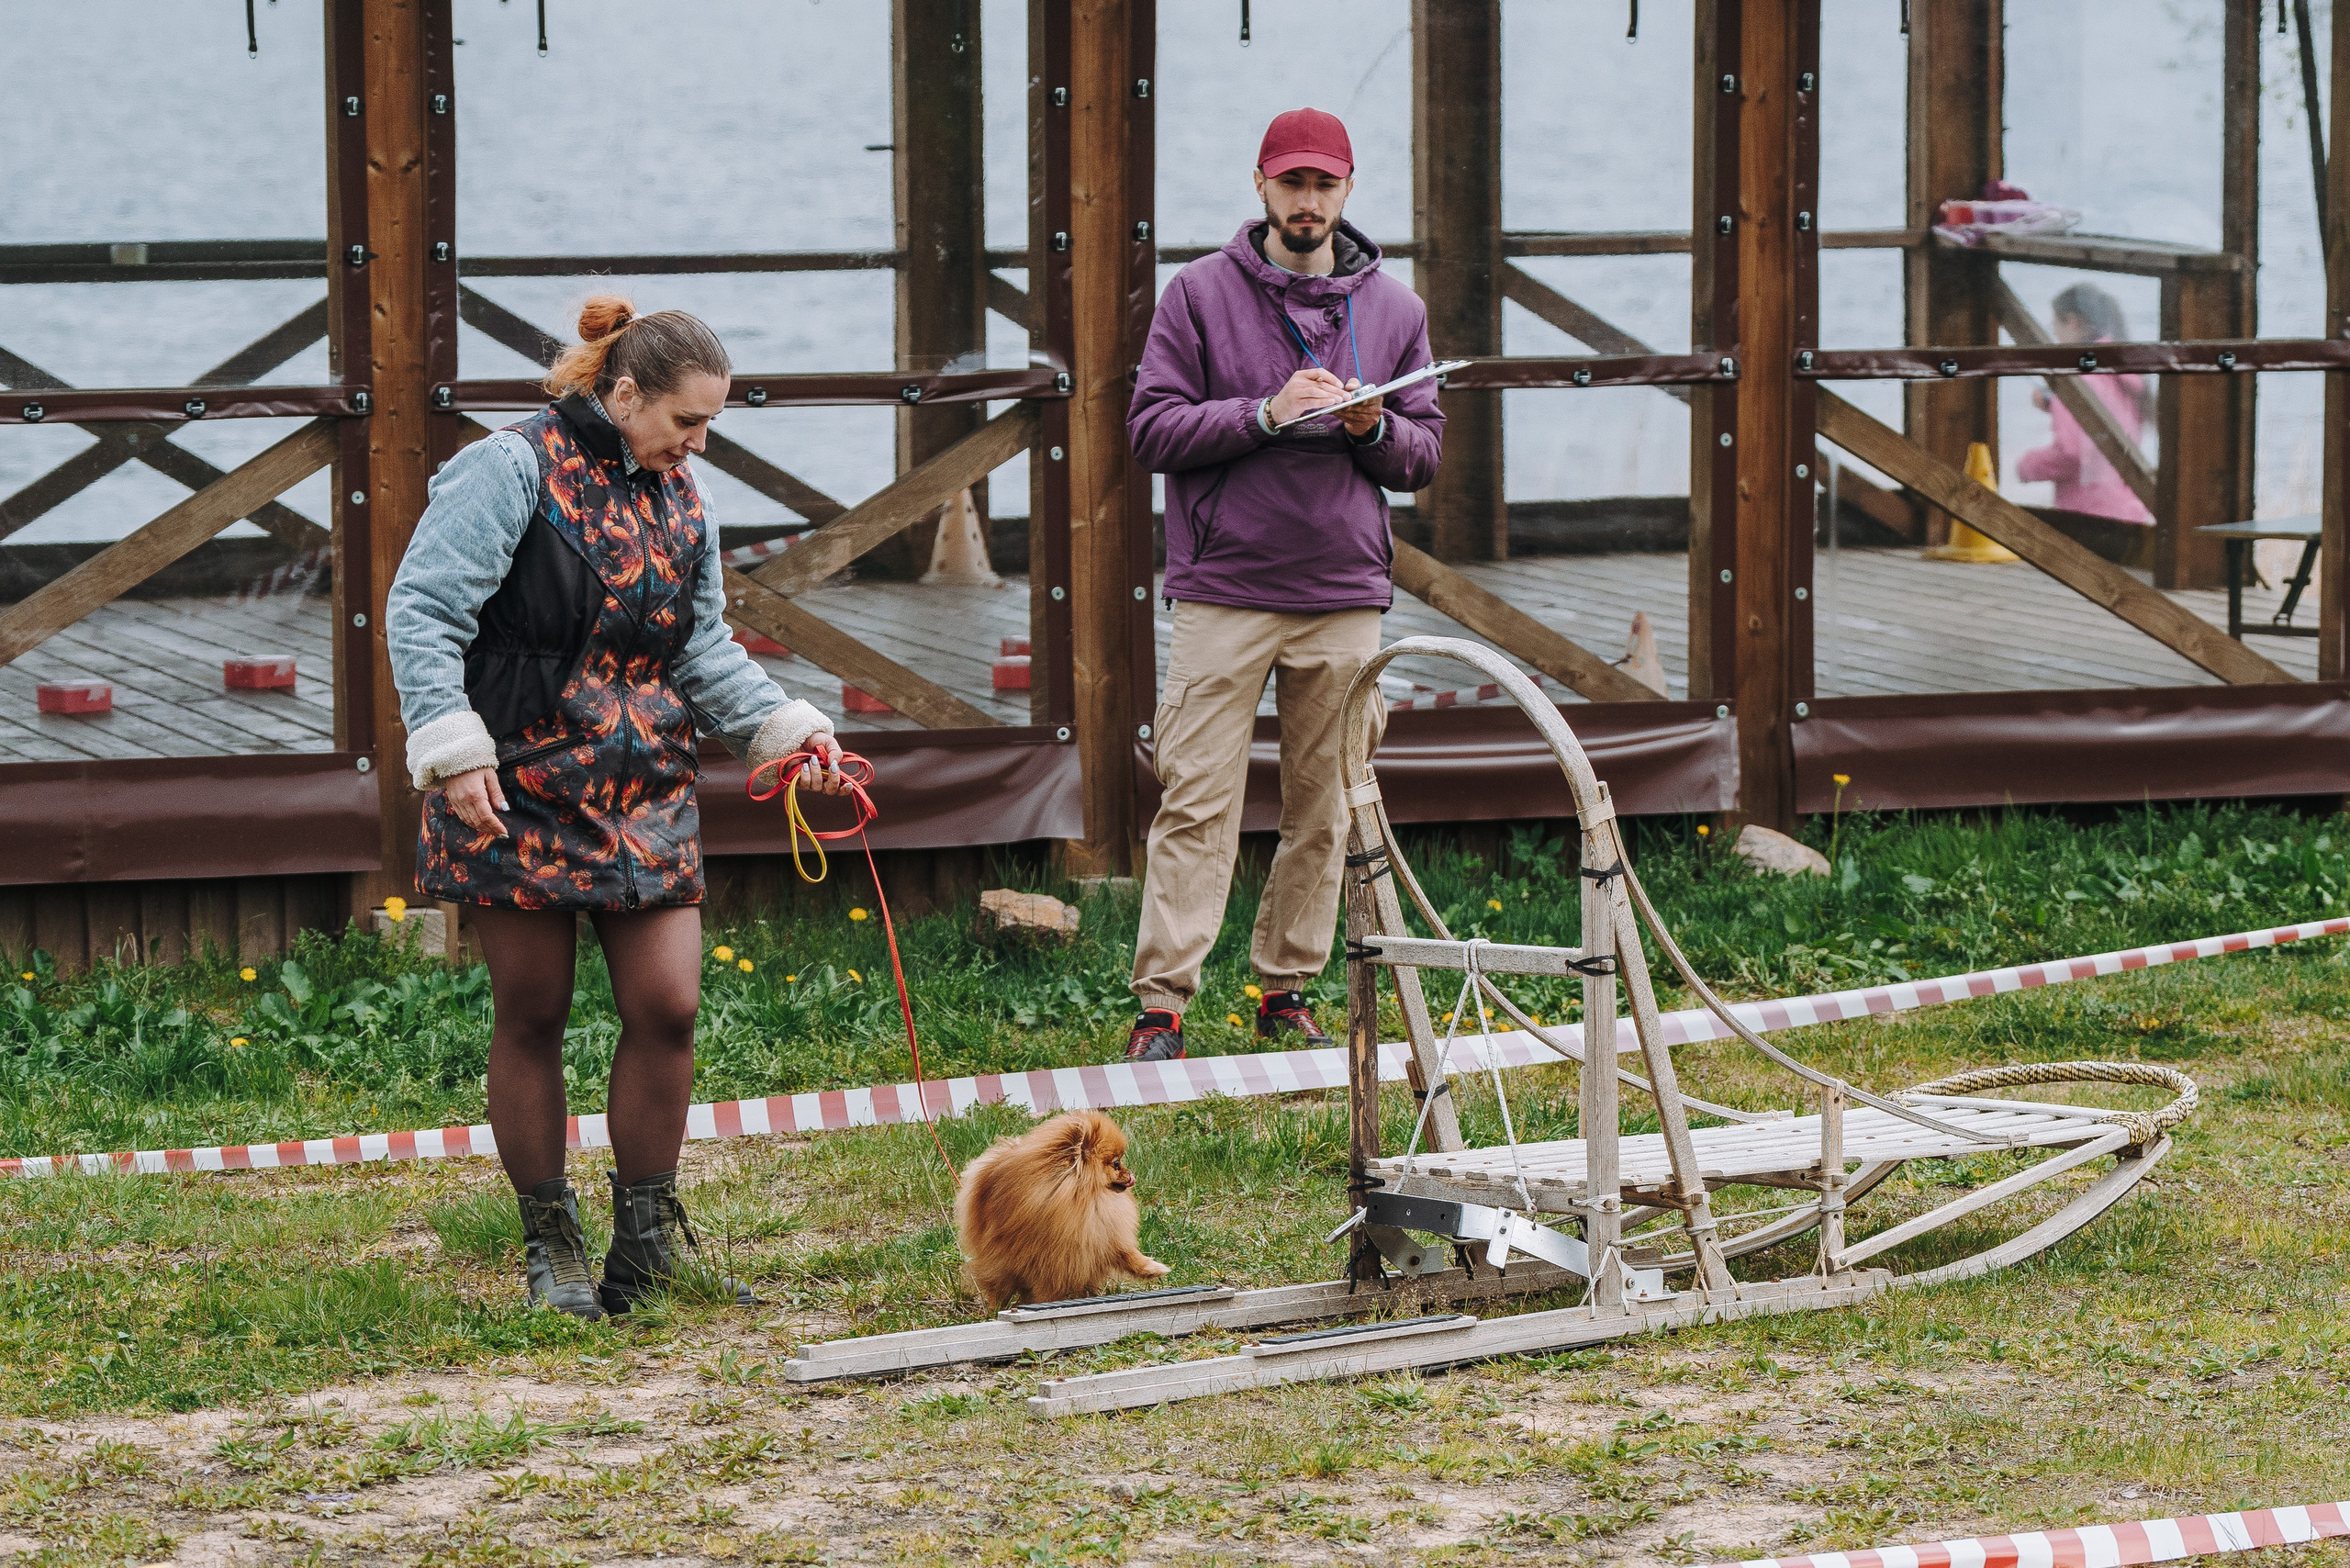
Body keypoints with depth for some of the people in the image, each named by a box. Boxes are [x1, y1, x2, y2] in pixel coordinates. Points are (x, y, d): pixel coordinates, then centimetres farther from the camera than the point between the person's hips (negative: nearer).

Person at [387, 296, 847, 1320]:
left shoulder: (679, 500, 12)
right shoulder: (514, 471, -10)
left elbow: (704, 648, 20)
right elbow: (423, 611, -14)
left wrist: (786, 728, 6)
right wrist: (454, 752, -21)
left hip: (648, 797, 6)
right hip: (521, 793, -6)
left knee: (668, 1007, -2)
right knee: (531, 1018, 3)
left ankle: (647, 1242, 11)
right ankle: (549, 1246, 15)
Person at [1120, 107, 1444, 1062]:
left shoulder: (1394, 310, 11)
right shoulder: (1200, 294, 3)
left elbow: (1426, 454, 13)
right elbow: (1151, 430, -4)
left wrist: (1375, 428, -9)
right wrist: (1267, 414, -15)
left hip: (1344, 598, 3)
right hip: (1223, 593, -3)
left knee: (1324, 808, 6)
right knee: (1196, 803, -7)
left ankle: (1287, 991, 15)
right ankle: (1162, 1004, -7)